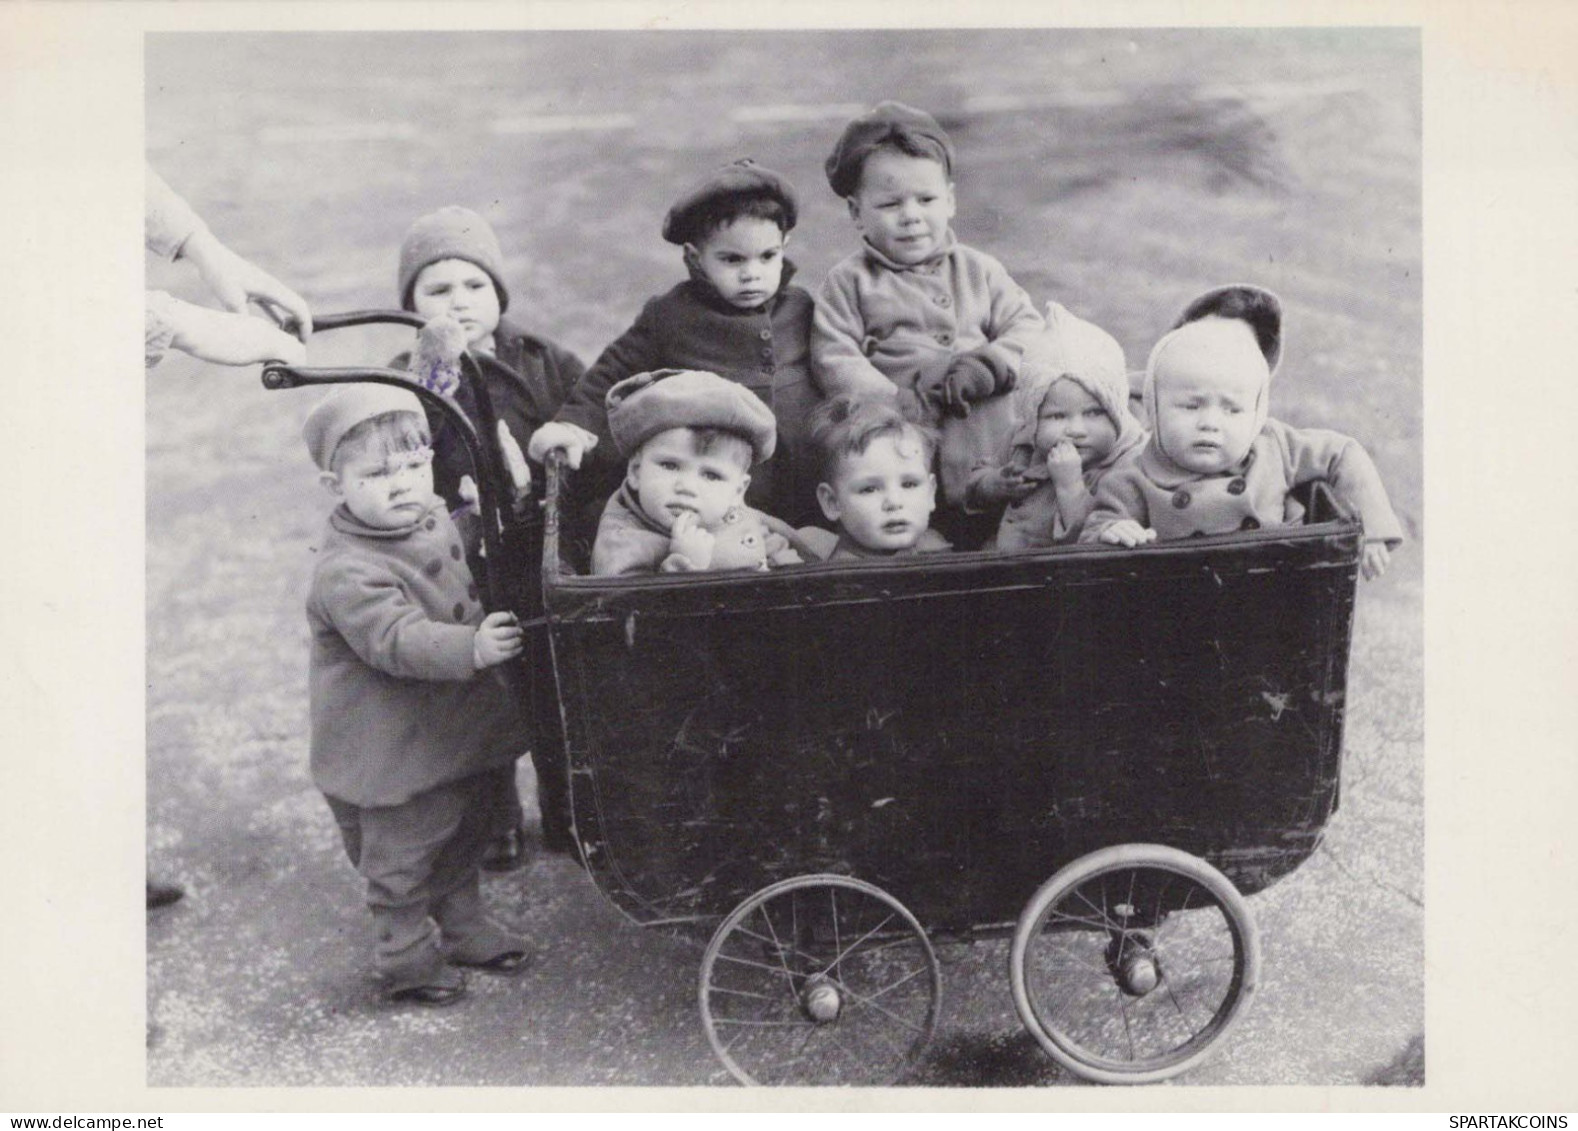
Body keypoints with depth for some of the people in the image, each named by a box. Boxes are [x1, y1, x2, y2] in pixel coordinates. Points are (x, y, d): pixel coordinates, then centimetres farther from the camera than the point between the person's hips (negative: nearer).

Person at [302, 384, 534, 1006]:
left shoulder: (437, 521, 2)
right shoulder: (347, 572, -27)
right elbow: (396, 640, -38)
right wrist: (472, 648, -48)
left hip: (458, 734, 9)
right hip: (391, 756, -8)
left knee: (463, 843, 25)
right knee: (401, 861, 9)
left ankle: (463, 927, 45)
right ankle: (407, 957, 27)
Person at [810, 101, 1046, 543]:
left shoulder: (978, 271, 20)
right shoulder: (848, 283, 11)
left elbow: (1027, 326, 14)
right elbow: (835, 362, 0)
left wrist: (988, 365, -8)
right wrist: (904, 405, -13)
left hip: (987, 417, 2)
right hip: (900, 431, -2)